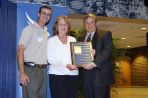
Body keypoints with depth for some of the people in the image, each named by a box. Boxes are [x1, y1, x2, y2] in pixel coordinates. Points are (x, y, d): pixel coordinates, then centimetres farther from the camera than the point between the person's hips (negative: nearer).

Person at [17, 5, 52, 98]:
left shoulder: (47, 33, 15)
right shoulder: (29, 29, -4)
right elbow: (20, 51, -11)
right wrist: (22, 73, -18)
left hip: (42, 70, 6)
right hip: (30, 69, -6)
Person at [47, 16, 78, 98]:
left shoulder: (73, 39, 16)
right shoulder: (51, 40, 5)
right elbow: (51, 59, -6)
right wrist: (66, 65, -17)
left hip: (73, 74, 3)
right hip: (57, 74, -3)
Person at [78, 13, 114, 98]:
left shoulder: (105, 34, 4)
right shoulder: (81, 38, 20)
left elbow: (107, 51, -10)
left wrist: (94, 63, -21)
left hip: (100, 74, -4)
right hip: (85, 76, 5)